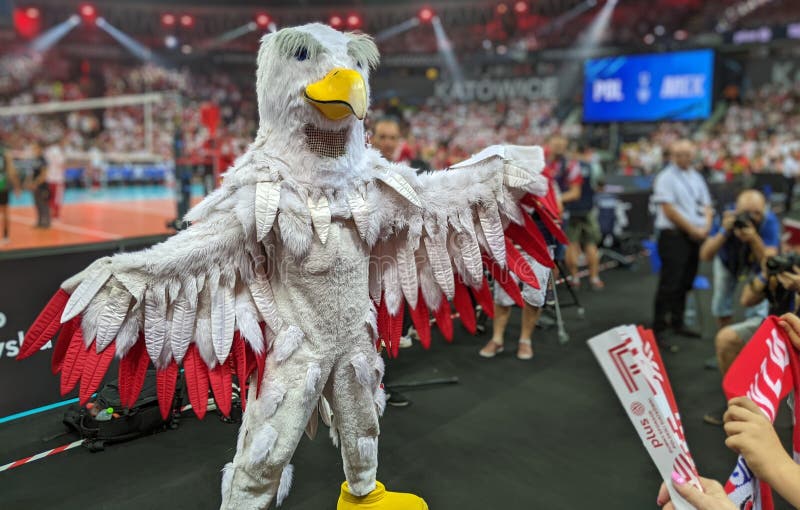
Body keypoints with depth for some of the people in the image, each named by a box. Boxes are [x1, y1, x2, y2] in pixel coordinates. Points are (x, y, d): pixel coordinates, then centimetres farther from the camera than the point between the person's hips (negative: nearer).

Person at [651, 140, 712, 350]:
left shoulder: (697, 177, 17)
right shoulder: (666, 177, -6)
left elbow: (706, 205, 16)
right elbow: (669, 209, -13)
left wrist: (706, 226, -2)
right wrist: (691, 228, -11)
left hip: (695, 236, 7)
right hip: (674, 236, -7)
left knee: (685, 283, 12)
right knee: (669, 284, -9)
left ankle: (677, 323, 25)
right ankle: (658, 331, -5)